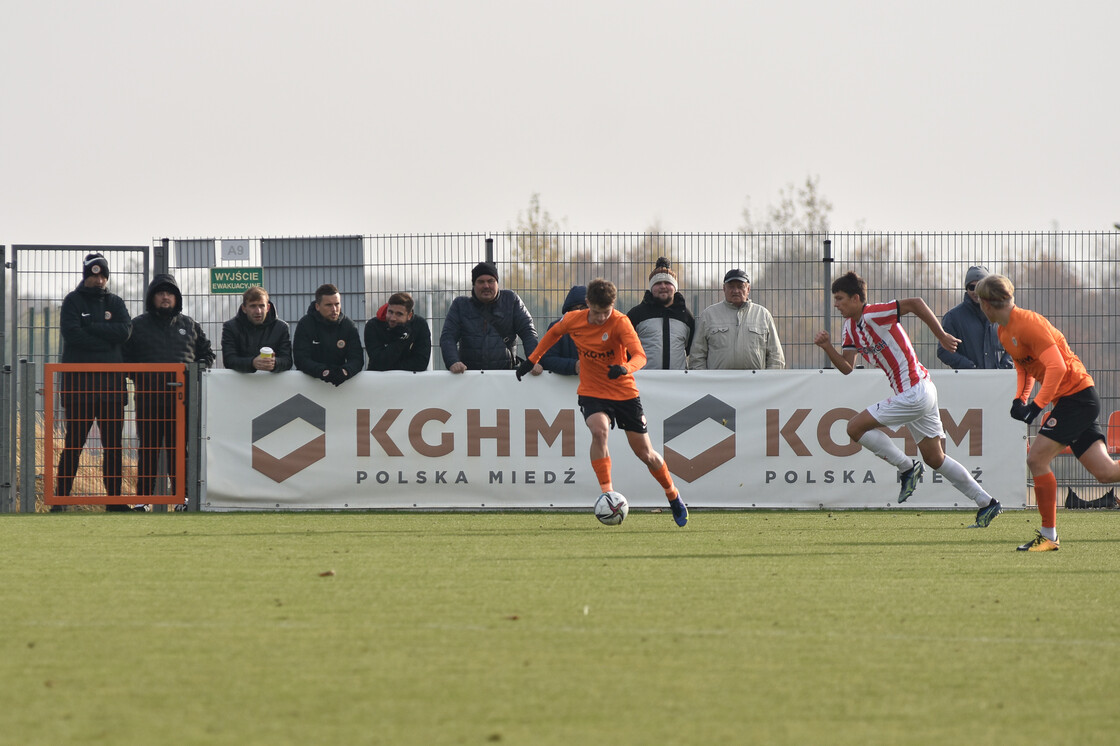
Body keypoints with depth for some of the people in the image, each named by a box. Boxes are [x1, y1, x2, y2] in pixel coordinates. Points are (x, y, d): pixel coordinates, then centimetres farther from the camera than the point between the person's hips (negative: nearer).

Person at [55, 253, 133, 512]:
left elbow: (124, 331, -4)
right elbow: (72, 333, -13)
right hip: (79, 381, -4)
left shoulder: (115, 303, 14)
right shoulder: (73, 301, 4)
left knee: (113, 445, 5)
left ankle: (114, 499, 9)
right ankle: (60, 498, -2)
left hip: (111, 382, 4)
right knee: (73, 444, -5)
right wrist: (106, 338, -9)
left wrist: (91, 328, -9)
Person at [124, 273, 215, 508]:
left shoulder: (189, 325, 14)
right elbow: (126, 358, 10)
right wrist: (139, 377, -4)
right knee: (148, 450, 0)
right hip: (148, 398, -1)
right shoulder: (138, 326, 9)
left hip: (181, 398, 1)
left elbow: (206, 354, 21)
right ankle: (143, 498, 4)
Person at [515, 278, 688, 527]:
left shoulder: (620, 323, -20)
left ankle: (674, 498, 29)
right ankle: (607, 495, -28)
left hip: (624, 392, -1)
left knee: (645, 453, 6)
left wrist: (625, 368, -52)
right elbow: (554, 332, 15)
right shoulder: (574, 320, -8)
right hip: (592, 392, 2)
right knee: (599, 431, -31)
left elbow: (640, 356, -31)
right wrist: (532, 360, 17)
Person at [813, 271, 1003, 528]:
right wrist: (827, 347, -5)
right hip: (918, 393, 10)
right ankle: (986, 504, 19)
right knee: (935, 459, 15)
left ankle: (906, 468, -1)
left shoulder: (872, 315, -17)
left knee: (856, 427, -11)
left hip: (914, 393, -10)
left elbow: (915, 303, -25)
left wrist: (942, 336, -22)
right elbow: (847, 367, 12)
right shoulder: (851, 326, 11)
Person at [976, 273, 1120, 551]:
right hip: (1077, 400, 10)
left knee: (1036, 459, -13)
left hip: (1077, 396, -10)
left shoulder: (1028, 323, -19)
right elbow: (1024, 367, 24)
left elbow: (1057, 366, -25)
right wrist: (1019, 400, 6)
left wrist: (1037, 405, -24)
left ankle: (1049, 535, -5)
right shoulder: (1005, 332, 12)